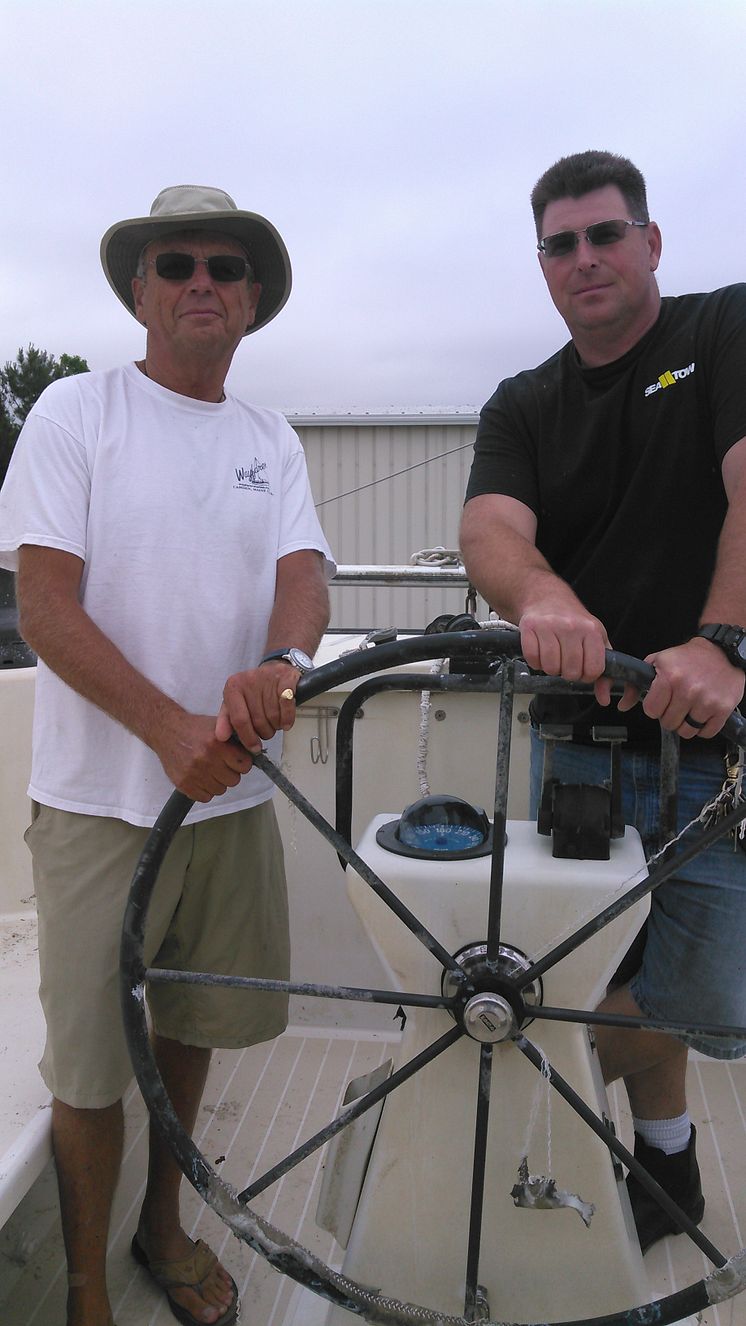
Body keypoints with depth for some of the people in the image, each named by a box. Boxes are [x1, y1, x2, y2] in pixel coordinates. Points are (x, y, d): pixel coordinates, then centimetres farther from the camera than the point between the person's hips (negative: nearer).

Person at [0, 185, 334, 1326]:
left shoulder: (272, 441, 9)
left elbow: (305, 575, -3)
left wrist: (280, 663, -27)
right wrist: (171, 729, -25)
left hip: (235, 788, 4)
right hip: (101, 797, -4)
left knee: (192, 1022, 19)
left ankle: (164, 1226, 44)